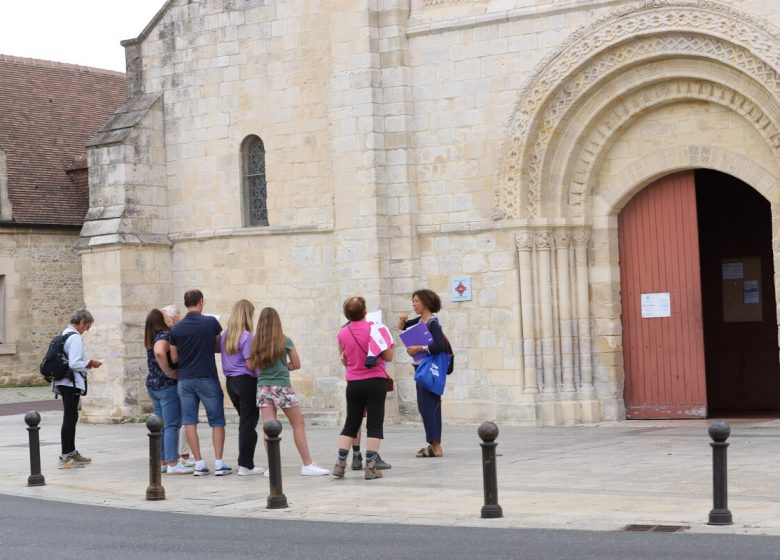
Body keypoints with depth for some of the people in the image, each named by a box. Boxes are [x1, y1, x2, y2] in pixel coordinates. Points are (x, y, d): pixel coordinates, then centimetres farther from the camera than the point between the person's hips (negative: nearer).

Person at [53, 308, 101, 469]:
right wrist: (90, 364, -9)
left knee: (71, 417, 19)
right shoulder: (75, 337, -17)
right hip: (72, 383, -10)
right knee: (69, 419, -5)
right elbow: (74, 364, -23)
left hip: (63, 382, 10)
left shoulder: (63, 334, 14)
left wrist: (87, 364, 15)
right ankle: (65, 458, -3)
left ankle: (71, 452, 30)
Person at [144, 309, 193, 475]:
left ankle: (161, 462, 17)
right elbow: (159, 352, -33)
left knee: (161, 426, 14)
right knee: (172, 426, -6)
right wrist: (169, 372, -22)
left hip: (152, 385, 9)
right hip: (167, 386, -9)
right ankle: (172, 464, -7)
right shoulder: (165, 335, -15)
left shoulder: (151, 339, 11)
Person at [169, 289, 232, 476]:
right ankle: (219, 463, -1)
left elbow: (174, 358, 5)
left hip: (185, 379, 2)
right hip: (207, 378, -2)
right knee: (217, 421, 6)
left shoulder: (176, 328, -1)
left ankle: (199, 464, 2)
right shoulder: (211, 322, -6)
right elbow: (219, 347, 6)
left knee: (189, 422, 6)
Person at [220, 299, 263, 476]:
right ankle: (245, 465, -1)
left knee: (244, 420, 15)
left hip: (230, 380, 7)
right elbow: (250, 363, -16)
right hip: (246, 380, -7)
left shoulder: (225, 335, 9)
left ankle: (245, 462, 16)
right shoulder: (246, 337, -13)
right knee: (248, 423, -1)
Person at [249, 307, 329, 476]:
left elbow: (251, 365, 5)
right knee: (298, 424, 5)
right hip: (282, 387, -3)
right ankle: (307, 465, 4)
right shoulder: (285, 341, -5)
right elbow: (297, 364, 1)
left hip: (263, 387, 3)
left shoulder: (256, 343, 2)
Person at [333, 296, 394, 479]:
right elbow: (388, 357, -7)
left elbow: (345, 361, 12)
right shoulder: (374, 328, -9)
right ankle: (370, 467, -4)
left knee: (350, 424, 14)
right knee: (374, 424, 1)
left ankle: (340, 464, 9)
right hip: (375, 381, -3)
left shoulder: (342, 333, 1)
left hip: (354, 383, 3)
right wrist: (387, 343, 9)